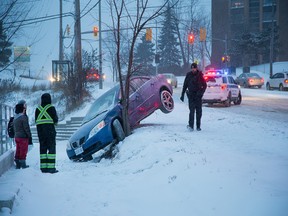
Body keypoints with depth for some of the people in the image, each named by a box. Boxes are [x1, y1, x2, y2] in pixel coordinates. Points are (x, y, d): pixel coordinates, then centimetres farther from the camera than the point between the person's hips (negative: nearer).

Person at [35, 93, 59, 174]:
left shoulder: (37, 109, 8)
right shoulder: (51, 108, -6)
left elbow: (36, 121, 8)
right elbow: (55, 120, -5)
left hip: (40, 130, 5)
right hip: (50, 130, -5)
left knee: (42, 148, 8)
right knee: (51, 148, -2)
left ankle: (43, 167, 6)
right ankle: (51, 167, -8)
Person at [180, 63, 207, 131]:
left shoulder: (200, 75, 0)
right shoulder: (188, 75, 4)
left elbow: (204, 85, 3)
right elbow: (185, 85, 11)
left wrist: (201, 92, -11)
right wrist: (182, 94, 10)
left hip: (198, 95, 0)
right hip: (191, 95, 0)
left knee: (199, 111, 4)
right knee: (192, 110, -12)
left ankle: (198, 126, 12)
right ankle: (191, 125, -19)